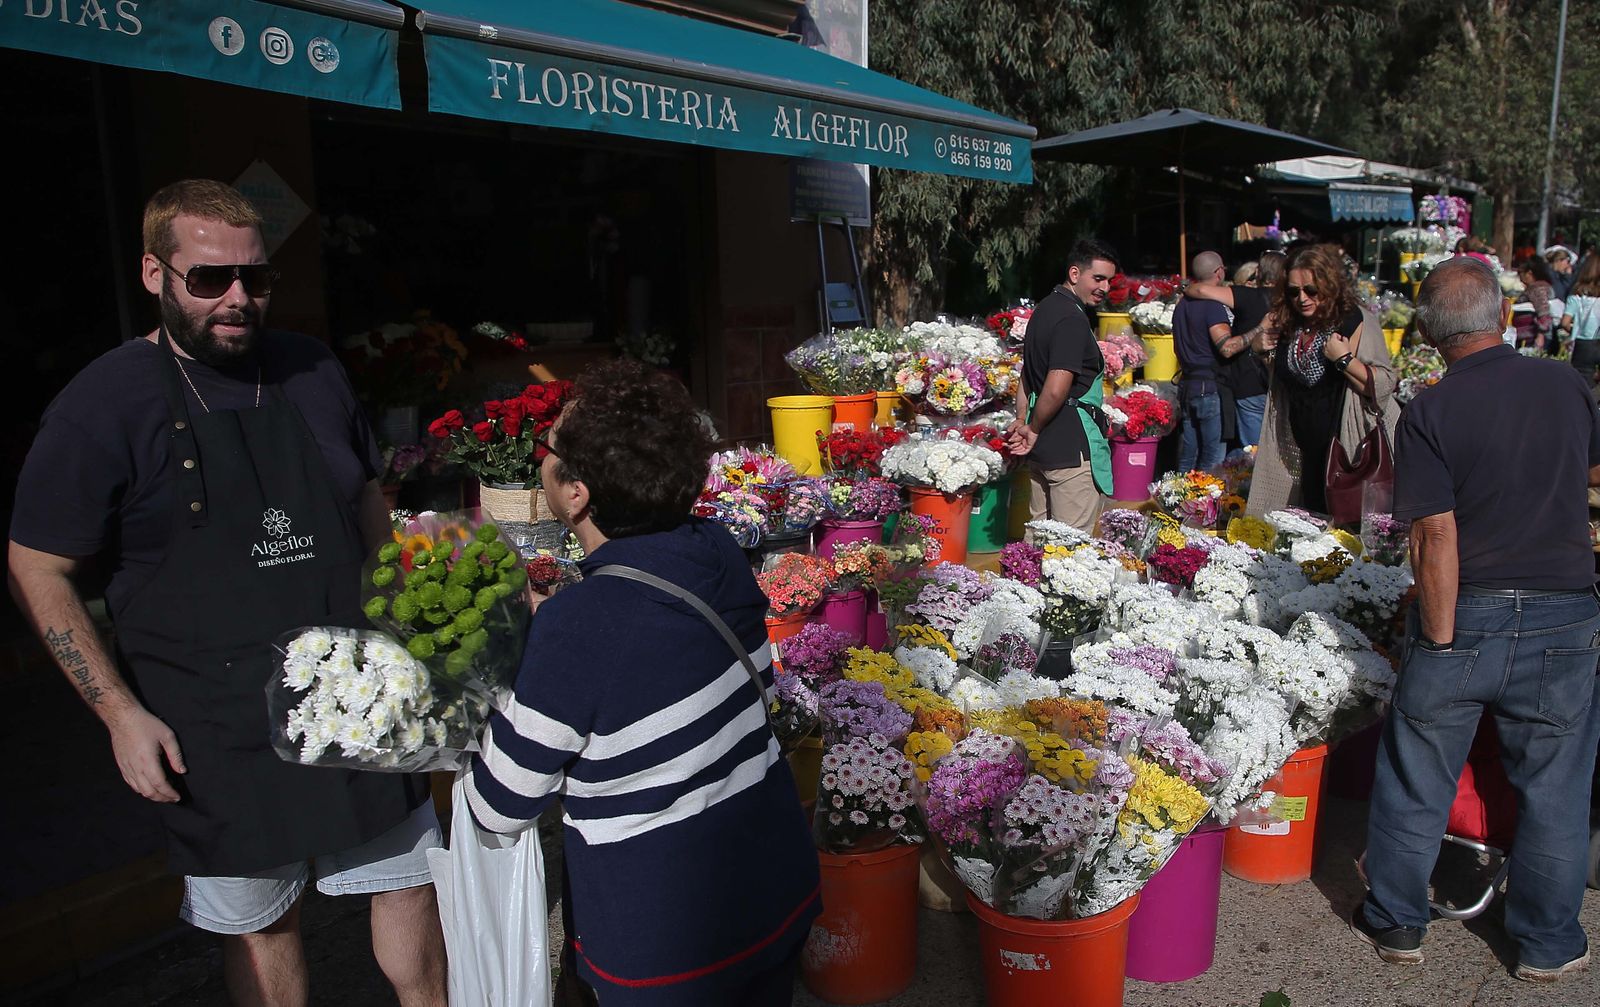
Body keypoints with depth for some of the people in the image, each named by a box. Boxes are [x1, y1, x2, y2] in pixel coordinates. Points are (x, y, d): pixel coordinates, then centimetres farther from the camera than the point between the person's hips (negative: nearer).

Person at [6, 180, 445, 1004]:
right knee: (258, 923, 13)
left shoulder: (314, 373, 3)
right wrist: (122, 714, -10)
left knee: (410, 879, 12)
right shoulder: (102, 406, -9)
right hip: (215, 733, -3)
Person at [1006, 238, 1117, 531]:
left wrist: (1023, 421, 10)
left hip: (1041, 451, 10)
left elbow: (1027, 374, 18)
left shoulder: (1046, 308, 14)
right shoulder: (1073, 319, -18)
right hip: (1072, 450, -10)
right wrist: (1033, 430, -10)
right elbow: (1056, 390, -25)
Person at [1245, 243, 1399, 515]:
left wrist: (1344, 358, -27)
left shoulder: (1356, 321, -12)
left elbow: (1385, 385, -16)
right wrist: (1262, 349, 2)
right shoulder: (1287, 325, 3)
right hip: (1306, 455, 6)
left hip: (1350, 450, -6)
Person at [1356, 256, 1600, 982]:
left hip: (1465, 619, -3)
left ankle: (1394, 923, 27)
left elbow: (1437, 534, -18)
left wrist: (1440, 640, -11)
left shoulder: (1428, 414, -13)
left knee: (1416, 784, 13)